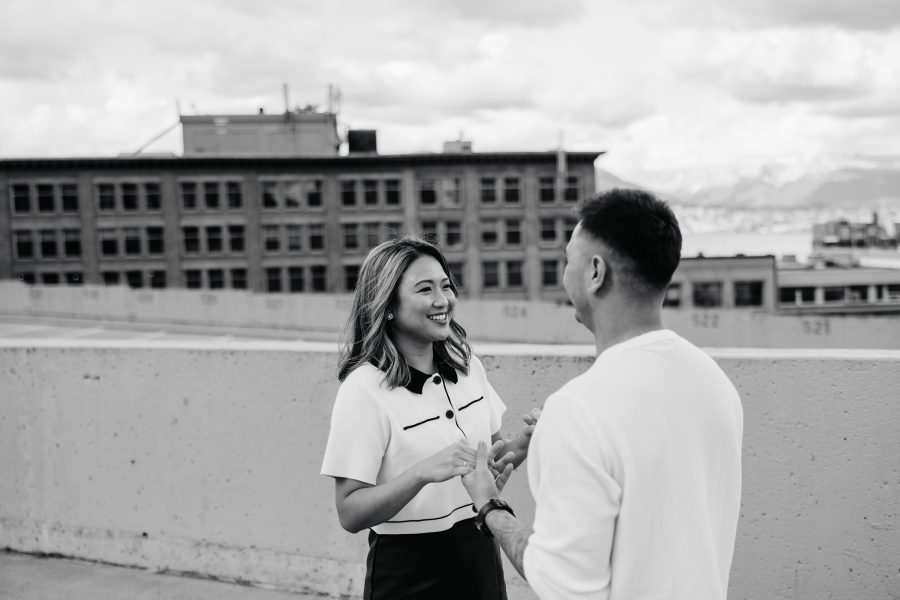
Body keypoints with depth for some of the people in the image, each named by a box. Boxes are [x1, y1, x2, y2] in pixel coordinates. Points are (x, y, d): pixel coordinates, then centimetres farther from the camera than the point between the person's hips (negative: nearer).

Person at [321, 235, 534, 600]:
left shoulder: (467, 366, 0)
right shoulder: (364, 389, -18)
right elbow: (350, 513, -19)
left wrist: (523, 443, -8)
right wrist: (423, 473, -33)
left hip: (480, 556, 6)